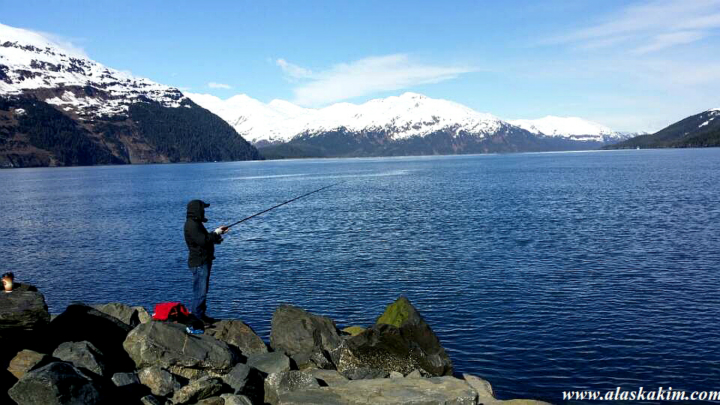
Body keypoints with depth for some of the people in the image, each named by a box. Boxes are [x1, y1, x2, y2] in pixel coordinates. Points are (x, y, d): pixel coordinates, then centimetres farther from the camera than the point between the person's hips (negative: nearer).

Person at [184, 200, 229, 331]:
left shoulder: (196, 223, 16)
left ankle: (201, 316, 32)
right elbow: (203, 241, -25)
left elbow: (206, 238, 24)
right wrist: (215, 233, -11)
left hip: (203, 262, 11)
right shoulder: (191, 224, -17)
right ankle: (194, 324, -9)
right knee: (199, 293, -11)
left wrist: (219, 232, 15)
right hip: (199, 263, -11)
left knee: (202, 291, 20)